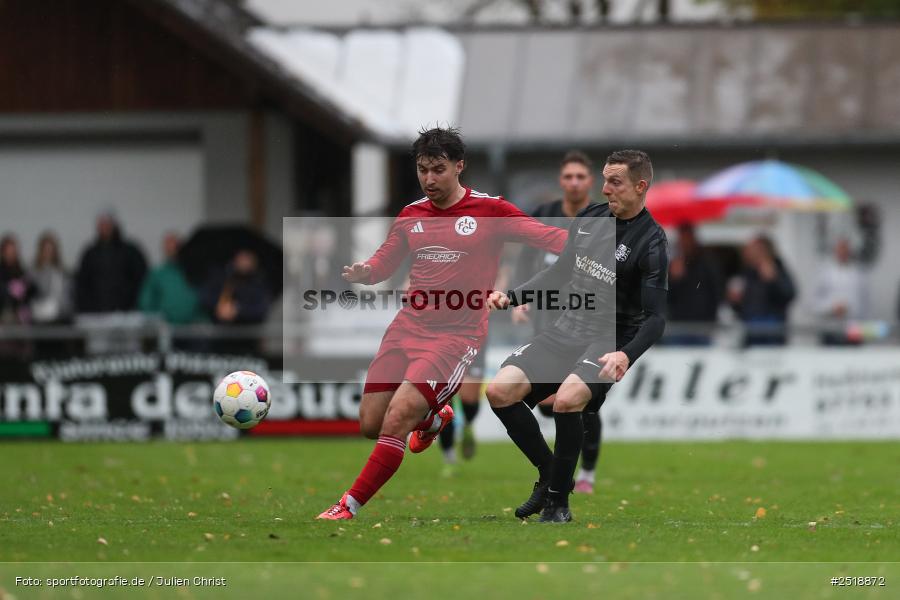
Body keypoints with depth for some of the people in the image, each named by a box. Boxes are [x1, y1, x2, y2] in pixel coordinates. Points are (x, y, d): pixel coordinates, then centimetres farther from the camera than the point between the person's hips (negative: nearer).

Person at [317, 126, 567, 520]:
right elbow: (384, 263, 18)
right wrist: (363, 272, -5)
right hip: (407, 327, 5)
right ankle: (434, 417, 36)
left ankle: (348, 509, -11)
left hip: (456, 335, -5)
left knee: (398, 417, -19)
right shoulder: (411, 215, 10)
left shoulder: (490, 211, -3)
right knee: (371, 425, 3)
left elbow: (549, 237, -4)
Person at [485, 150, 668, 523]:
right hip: (567, 328, 7)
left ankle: (558, 499, -14)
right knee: (499, 391, -10)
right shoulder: (589, 219, 6)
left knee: (567, 400, -33)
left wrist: (625, 355, -33)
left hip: (609, 340, -7)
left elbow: (655, 318, -16)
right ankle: (549, 474, 7)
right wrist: (511, 297, 13)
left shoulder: (651, 243, -13)